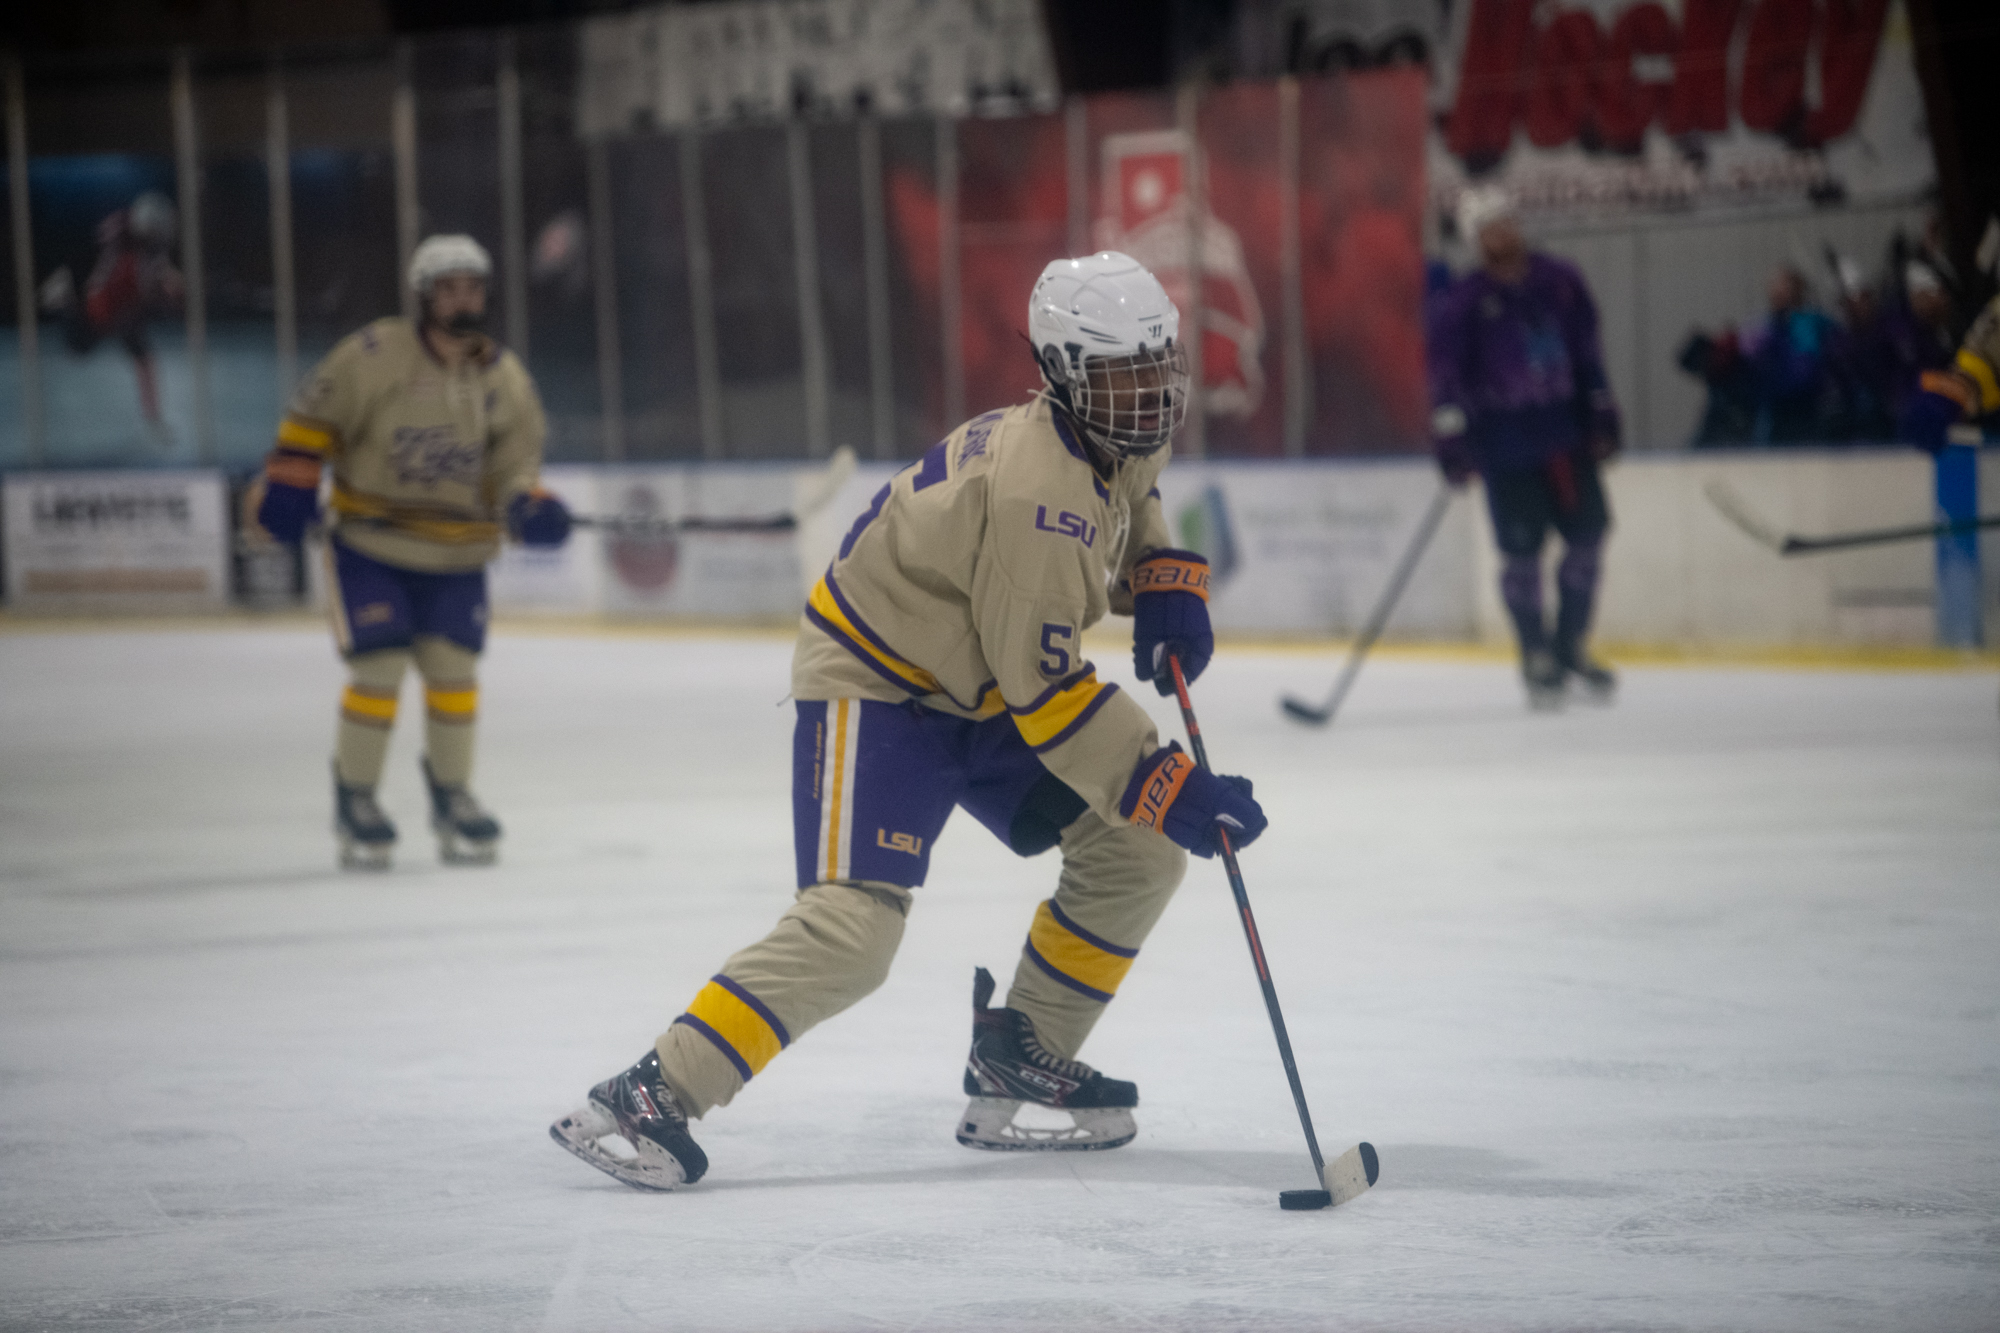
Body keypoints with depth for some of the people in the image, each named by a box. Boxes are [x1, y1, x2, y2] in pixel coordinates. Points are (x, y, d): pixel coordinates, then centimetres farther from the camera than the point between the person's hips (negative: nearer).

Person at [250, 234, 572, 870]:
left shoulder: (506, 380, -2)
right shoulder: (374, 356, -14)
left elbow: (515, 465, 0)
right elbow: (313, 415, -4)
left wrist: (528, 505, -20)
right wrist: (289, 480, -10)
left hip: (456, 557, 4)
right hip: (369, 545, -3)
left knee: (454, 669, -1)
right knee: (379, 670, -10)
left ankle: (451, 794, 18)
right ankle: (354, 800, 7)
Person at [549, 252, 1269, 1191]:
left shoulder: (1114, 444, -1)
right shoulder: (1036, 487, -29)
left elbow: (1130, 518, 26)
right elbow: (1047, 694, -28)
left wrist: (1167, 591, 4)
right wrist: (1170, 789, -26)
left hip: (976, 690, 10)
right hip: (875, 684, -9)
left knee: (1136, 853, 4)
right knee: (852, 922, -24)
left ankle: (1018, 1063, 14)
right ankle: (650, 1100, -23)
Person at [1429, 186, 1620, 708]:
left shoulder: (1560, 283, 6)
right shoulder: (1463, 303, -7)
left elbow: (1587, 353, 13)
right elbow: (1445, 373, -12)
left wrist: (1602, 416, 11)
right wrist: (1451, 440, -20)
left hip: (1565, 433, 4)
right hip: (1505, 444, -4)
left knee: (1587, 532, 3)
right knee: (1522, 551, -4)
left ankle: (1570, 644, 20)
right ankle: (1538, 658, 9)